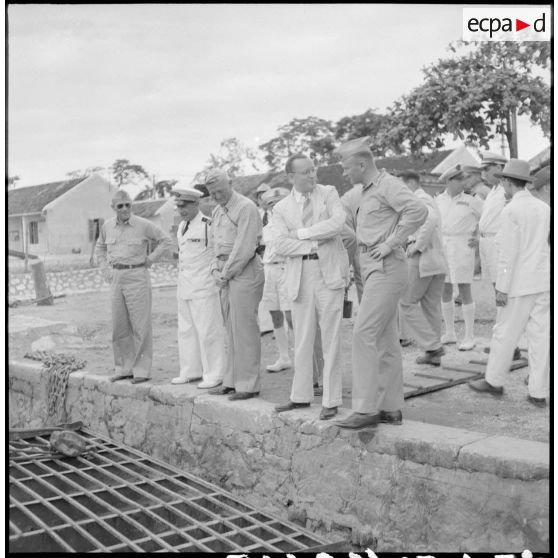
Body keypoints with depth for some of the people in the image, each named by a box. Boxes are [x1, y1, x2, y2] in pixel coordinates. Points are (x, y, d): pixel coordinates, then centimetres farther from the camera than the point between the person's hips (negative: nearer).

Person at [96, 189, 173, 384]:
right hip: (116, 279, 5)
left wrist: (149, 260, -4)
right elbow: (100, 249, 24)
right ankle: (123, 368, 19)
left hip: (137, 277, -5)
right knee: (119, 326, 8)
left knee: (140, 325, -3)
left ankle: (142, 370, 4)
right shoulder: (107, 226, 7)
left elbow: (166, 241, 0)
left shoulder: (143, 225, -6)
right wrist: (106, 271, 14)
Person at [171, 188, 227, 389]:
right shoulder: (182, 226, 14)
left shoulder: (208, 226, -13)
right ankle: (191, 371, 25)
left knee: (208, 332, -3)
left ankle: (214, 375, 6)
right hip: (184, 288, 9)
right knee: (186, 331, 13)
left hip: (204, 289, -9)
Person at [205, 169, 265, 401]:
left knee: (244, 330, -6)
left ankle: (248, 385, -1)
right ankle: (232, 381, 17)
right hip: (226, 274, 8)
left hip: (244, 272, -8)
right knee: (231, 331, 10)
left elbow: (245, 248, -16)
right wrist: (216, 270, 6)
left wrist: (226, 272, -10)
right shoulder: (217, 212, 18)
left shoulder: (246, 208, -10)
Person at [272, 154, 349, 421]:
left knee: (330, 338, 0)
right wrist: (315, 244, -12)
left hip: (329, 271, -2)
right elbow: (281, 245, -5)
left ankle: (331, 401, 8)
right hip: (300, 275, 2)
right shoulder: (281, 208, 9)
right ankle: (301, 396, 22)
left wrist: (301, 233, -9)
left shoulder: (328, 193, 7)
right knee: (302, 339, 9)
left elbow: (338, 223, -11)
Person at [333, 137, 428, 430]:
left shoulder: (389, 184, -11)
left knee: (364, 334, -12)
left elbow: (418, 210, -27)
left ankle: (366, 409, -8)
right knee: (385, 339, 10)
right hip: (373, 270, 10)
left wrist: (391, 243, -21)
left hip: (386, 269, -10)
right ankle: (391, 408, 15)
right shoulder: (368, 191, 18)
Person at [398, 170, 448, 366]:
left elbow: (431, 219, -30)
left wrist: (418, 245, -22)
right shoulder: (428, 199, 22)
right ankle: (433, 355, 16)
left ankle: (433, 346, -4)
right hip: (437, 261, 10)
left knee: (406, 304, -2)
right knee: (431, 307, 11)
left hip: (422, 259, -10)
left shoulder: (420, 200, -10)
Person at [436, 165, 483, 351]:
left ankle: (469, 337, 3)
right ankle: (450, 333, 19)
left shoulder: (471, 201, -2)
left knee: (464, 291, -5)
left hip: (462, 248, -4)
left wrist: (478, 237, -2)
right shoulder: (438, 201, 7)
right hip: (442, 249, 4)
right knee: (445, 291, 8)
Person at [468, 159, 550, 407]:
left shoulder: (511, 211, -11)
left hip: (521, 284, -6)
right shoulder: (544, 208, 9)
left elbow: (508, 252, -15)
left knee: (505, 333, 7)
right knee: (540, 336, 6)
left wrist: (501, 288, -12)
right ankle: (538, 392, 8)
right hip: (544, 280, 6)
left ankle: (494, 381, 21)